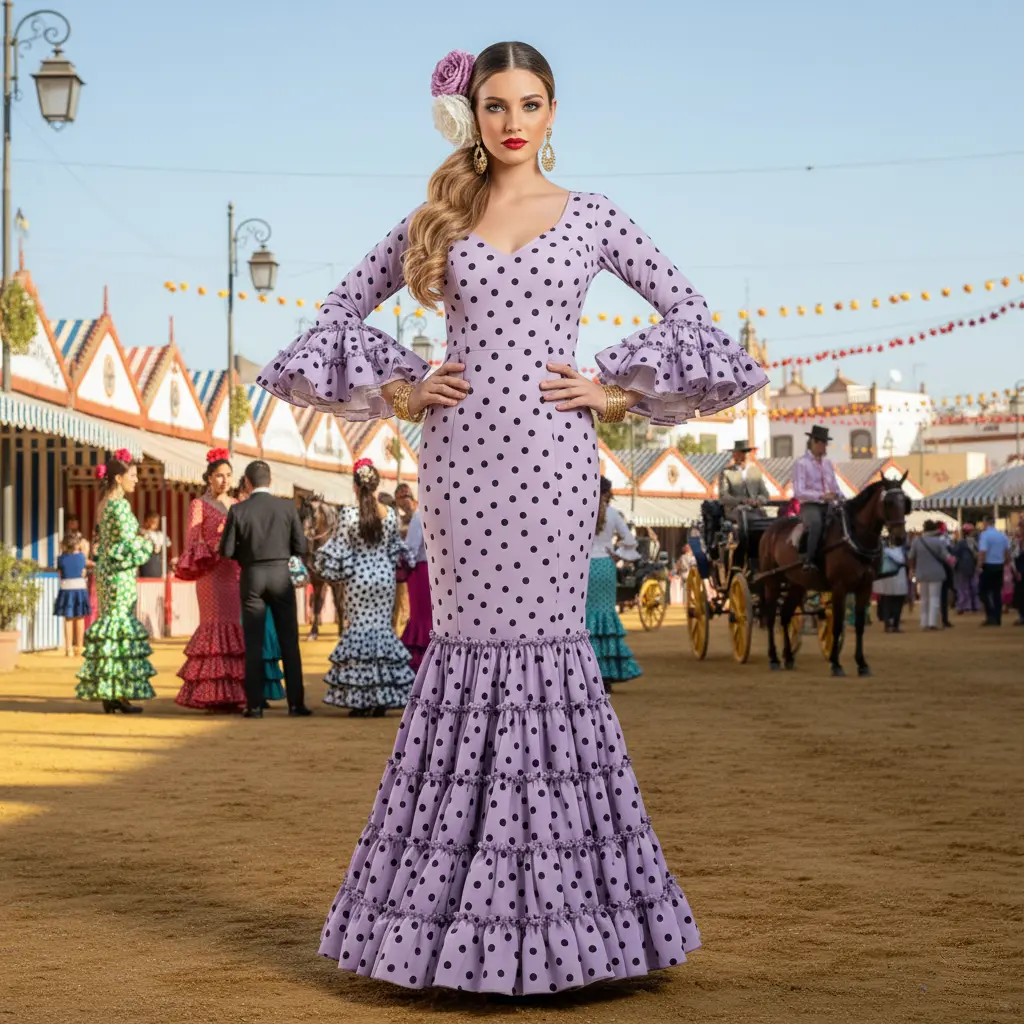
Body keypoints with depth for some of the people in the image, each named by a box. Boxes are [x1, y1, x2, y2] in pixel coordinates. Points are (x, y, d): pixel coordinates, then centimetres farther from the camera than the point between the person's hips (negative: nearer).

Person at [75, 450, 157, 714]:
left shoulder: (104, 504, 14)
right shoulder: (120, 504, -14)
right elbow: (129, 541, -19)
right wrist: (147, 543, 0)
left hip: (105, 568, 9)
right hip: (120, 571, -9)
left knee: (110, 621, 9)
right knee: (121, 623, -7)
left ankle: (108, 694, 10)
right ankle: (118, 694, -6)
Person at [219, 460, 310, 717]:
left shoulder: (238, 510, -7)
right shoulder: (287, 507, -4)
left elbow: (227, 550, -5)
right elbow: (300, 547, -3)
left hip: (252, 577, 0)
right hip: (281, 575, 0)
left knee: (254, 644, 6)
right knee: (289, 641, 6)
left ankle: (255, 705, 4)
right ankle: (296, 703, 4)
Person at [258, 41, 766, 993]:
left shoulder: (591, 216, 8)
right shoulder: (437, 216, 11)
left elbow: (687, 309, 10)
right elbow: (344, 306, 18)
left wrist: (617, 390, 1)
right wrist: (397, 388, 6)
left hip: (552, 457, -1)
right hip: (460, 452, 1)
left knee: (547, 645, -3)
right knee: (466, 644, 2)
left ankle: (554, 898, 6)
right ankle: (454, 898, 9)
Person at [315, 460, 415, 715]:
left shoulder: (348, 514, -12)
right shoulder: (390, 514, -1)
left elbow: (338, 549, -7)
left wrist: (325, 564, 10)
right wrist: (401, 560, 32)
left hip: (359, 578, -3)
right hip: (385, 575, 3)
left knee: (358, 626, 3)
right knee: (382, 626, 9)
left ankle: (360, 700, 0)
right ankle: (383, 700, 7)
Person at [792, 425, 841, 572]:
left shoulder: (827, 462, 16)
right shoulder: (801, 463, -4)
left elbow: (835, 487, 19)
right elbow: (798, 492, -13)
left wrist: (838, 496, -5)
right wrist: (821, 496, -22)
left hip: (828, 505, 6)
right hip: (810, 506, -6)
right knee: (816, 523, -37)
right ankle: (809, 561, -35)